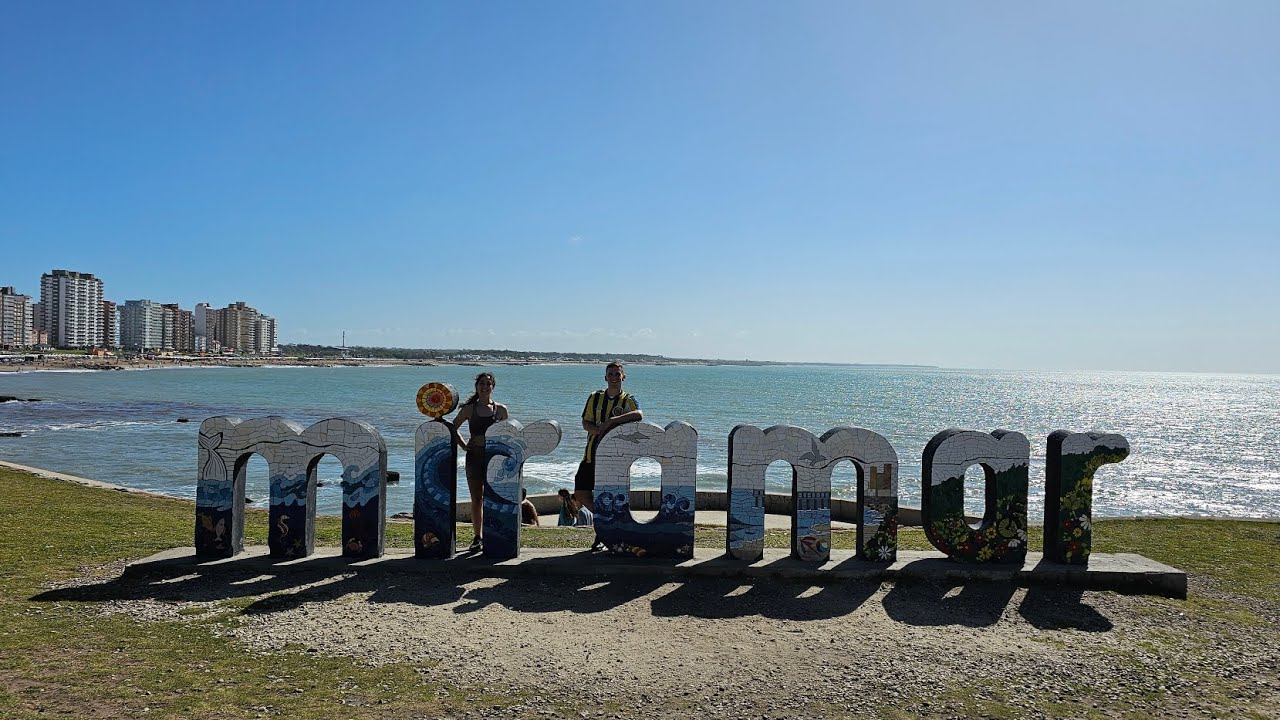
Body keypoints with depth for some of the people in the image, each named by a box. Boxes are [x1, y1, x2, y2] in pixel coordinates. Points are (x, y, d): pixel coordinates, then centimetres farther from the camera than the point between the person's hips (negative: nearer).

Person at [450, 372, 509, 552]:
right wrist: (464, 446, 6)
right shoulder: (469, 409, 6)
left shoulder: (501, 409, 5)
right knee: (476, 499, 3)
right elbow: (453, 428, 15)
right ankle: (478, 538, 9)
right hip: (474, 456, 1)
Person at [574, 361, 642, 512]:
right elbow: (585, 423, 7)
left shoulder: (628, 400, -2)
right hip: (592, 453, 4)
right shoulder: (595, 397, 9)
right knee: (581, 494, 2)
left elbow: (639, 414, -24)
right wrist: (600, 431, -14)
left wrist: (611, 421, -30)